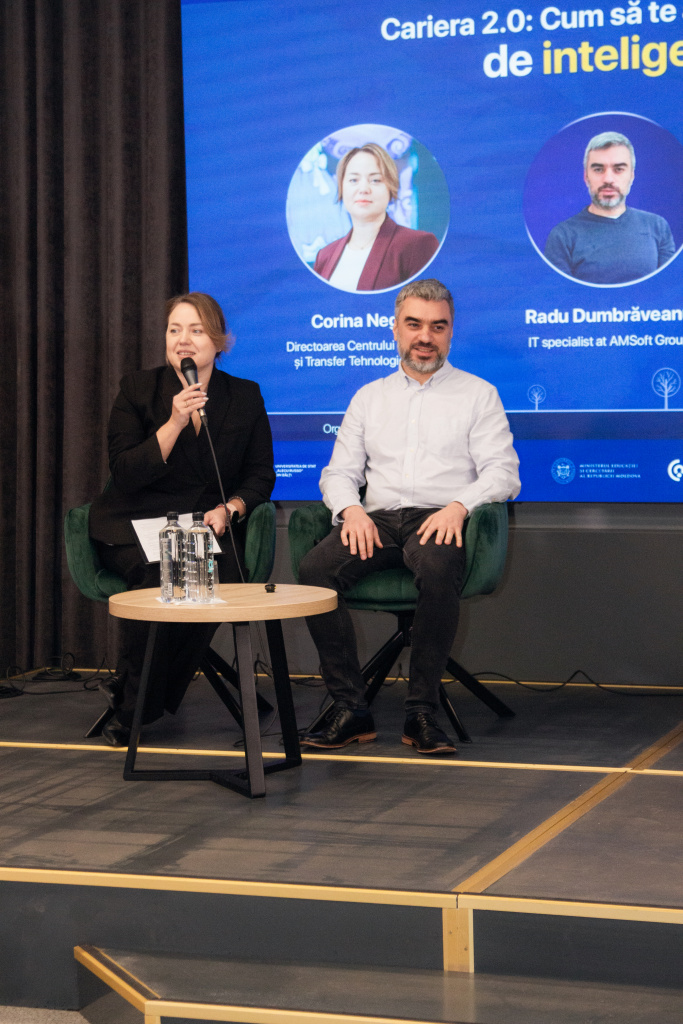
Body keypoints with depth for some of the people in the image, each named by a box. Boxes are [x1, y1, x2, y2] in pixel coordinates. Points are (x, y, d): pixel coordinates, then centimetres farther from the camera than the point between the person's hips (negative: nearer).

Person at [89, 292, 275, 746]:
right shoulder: (138, 389, 2)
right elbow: (125, 475, -7)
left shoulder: (244, 397, 8)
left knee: (222, 572, -31)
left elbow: (261, 474, 9)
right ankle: (133, 698, -14)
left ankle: (135, 706, -17)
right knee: (162, 573, -35)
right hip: (135, 524, -2)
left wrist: (228, 509, -11)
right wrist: (174, 424, -18)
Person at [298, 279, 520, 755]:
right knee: (314, 568, -28)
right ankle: (350, 707, -24)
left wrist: (459, 506, -16)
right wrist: (351, 509, -5)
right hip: (377, 520, 3)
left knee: (437, 567, -40)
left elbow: (502, 472, 3)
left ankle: (422, 712, -31)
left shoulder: (478, 394, 14)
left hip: (439, 521, -3)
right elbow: (339, 471, 18)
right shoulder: (369, 398, 24)